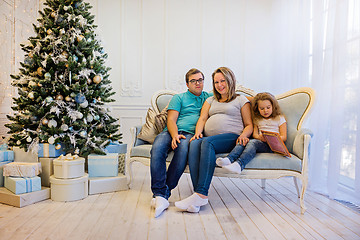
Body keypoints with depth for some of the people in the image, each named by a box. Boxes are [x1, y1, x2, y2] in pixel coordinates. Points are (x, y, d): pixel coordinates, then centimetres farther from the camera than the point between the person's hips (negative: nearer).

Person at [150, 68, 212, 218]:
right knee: (157, 148, -33)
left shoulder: (210, 98, 27)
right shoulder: (179, 98, 22)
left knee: (183, 148, -37)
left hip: (192, 133, -1)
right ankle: (159, 194, -33)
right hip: (172, 132, 1)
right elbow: (171, 119, 7)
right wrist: (175, 135, -15)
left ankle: (165, 193, -31)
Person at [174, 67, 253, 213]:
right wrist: (198, 133, -5)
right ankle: (199, 194, -40)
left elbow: (249, 125, 12)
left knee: (207, 142, -35)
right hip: (209, 138, 4)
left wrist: (244, 135, -10)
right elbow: (202, 119, 16)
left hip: (232, 137, -3)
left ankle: (201, 194, -41)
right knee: (194, 144, -32)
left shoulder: (241, 100, 19)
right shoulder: (210, 100, 30)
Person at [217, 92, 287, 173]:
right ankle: (229, 159, -51)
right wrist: (260, 137, -11)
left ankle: (239, 165, -58)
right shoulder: (257, 120, 23)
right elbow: (254, 134, 14)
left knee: (253, 142, -34)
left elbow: (284, 137, 5)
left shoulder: (279, 118, 12)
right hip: (260, 142, 4)